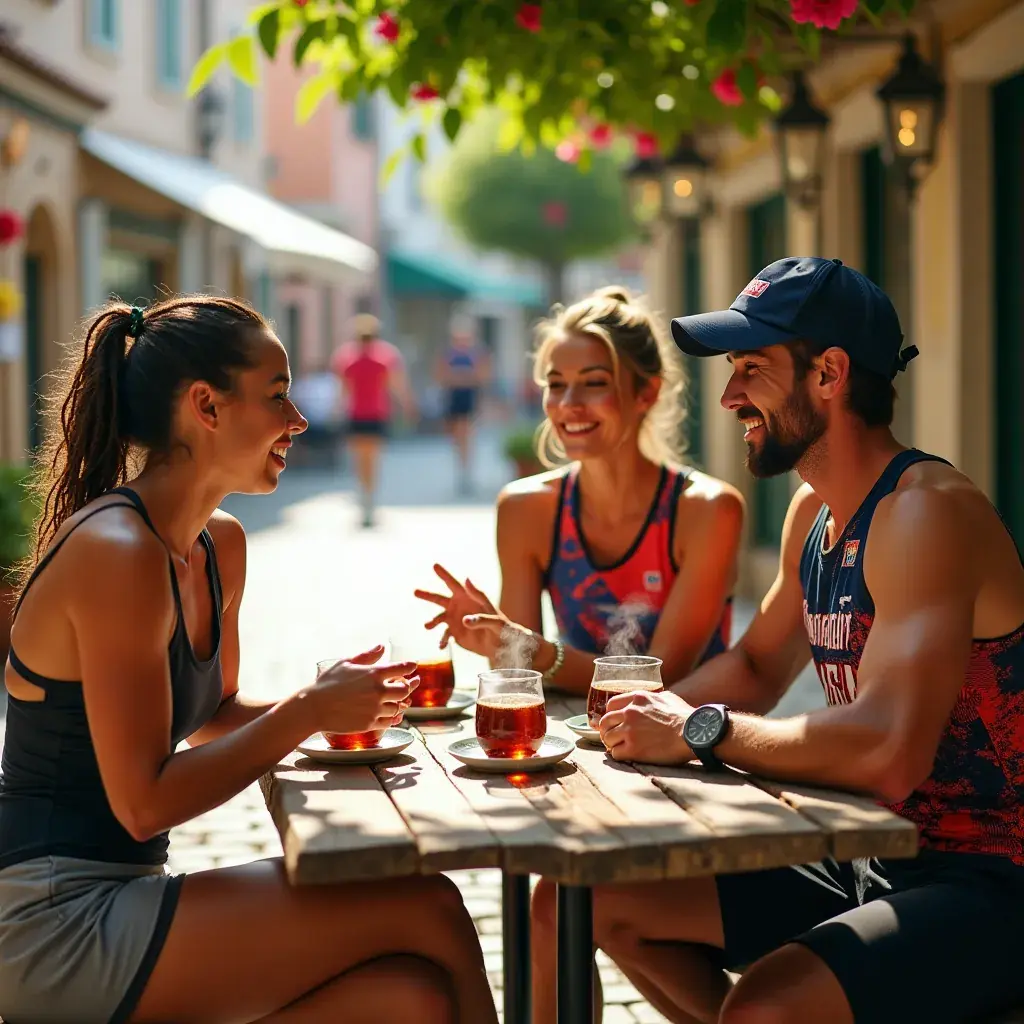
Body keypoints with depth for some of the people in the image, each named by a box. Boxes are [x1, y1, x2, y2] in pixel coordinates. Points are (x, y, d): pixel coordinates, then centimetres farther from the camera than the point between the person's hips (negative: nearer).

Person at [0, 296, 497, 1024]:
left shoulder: (222, 545, 9)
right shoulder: (117, 553, -19)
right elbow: (144, 804, -20)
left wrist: (333, 703, 3)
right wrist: (310, 713, -15)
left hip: (114, 899, 8)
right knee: (427, 908, -13)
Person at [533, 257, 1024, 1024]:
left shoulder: (927, 511, -21)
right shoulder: (812, 513, 8)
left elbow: (888, 750, -33)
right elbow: (757, 669, 21)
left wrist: (702, 732, -22)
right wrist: (653, 712, 1)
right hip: (868, 863, 9)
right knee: (601, 899, 9)